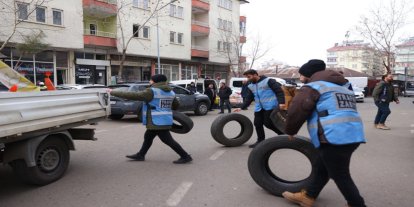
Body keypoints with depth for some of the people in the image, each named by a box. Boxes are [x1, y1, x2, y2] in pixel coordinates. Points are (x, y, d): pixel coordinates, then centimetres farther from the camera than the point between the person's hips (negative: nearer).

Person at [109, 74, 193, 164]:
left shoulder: (152, 91, -16)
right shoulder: (170, 92, 9)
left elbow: (133, 95, -15)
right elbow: (176, 105, 19)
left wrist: (113, 92, -7)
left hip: (157, 122, -9)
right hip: (165, 121, 9)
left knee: (168, 140, -2)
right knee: (148, 137, 20)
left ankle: (185, 157, 3)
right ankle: (140, 155, 31)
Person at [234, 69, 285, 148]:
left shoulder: (268, 81, -8)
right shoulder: (251, 86, 13)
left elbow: (279, 91, -11)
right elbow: (249, 99, 19)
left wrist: (281, 102, -22)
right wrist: (242, 107, 12)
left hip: (270, 106, -7)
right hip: (259, 108, 7)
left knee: (268, 123, -11)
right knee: (257, 124, 2)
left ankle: (282, 133, 13)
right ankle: (260, 141, 17)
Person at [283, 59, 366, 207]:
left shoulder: (313, 86, -2)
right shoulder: (343, 87, 25)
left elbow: (296, 111, -8)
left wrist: (290, 131, 9)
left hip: (334, 138, -10)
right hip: (352, 136, 10)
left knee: (340, 176, 3)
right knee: (322, 168, 20)